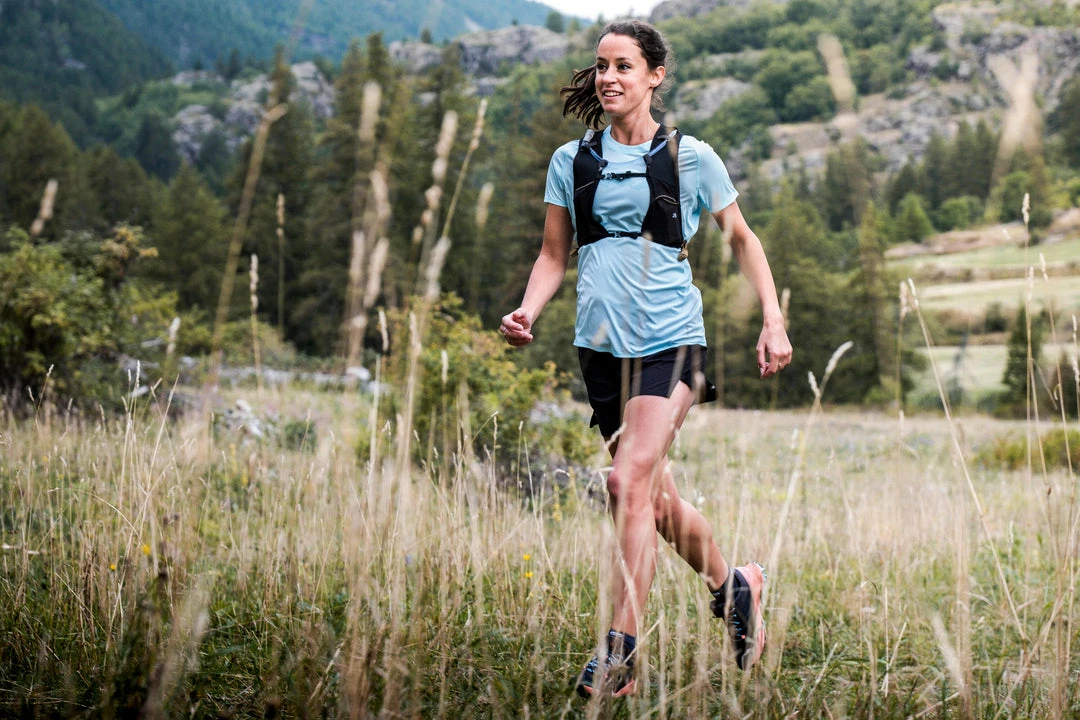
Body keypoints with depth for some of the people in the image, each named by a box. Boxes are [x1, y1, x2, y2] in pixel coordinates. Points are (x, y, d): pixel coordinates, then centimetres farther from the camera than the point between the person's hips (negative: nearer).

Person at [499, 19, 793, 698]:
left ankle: (618, 653, -15)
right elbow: (554, 255, 14)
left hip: (670, 340, -4)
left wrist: (774, 321, 4)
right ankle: (733, 585, 38)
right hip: (601, 344, 4)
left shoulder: (691, 157, 0)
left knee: (631, 481, -19)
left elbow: (741, 238, 11)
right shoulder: (571, 161, 7)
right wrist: (527, 311, -5)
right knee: (655, 496, 12)